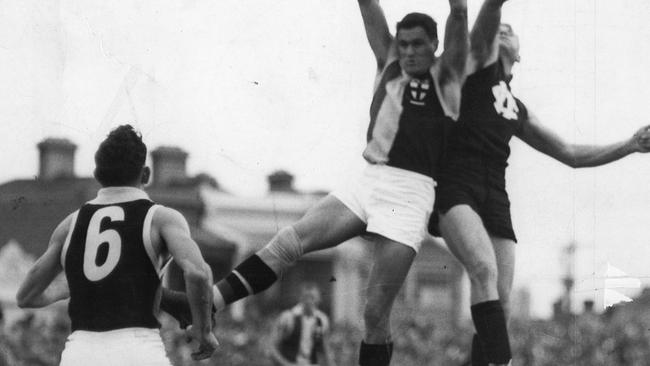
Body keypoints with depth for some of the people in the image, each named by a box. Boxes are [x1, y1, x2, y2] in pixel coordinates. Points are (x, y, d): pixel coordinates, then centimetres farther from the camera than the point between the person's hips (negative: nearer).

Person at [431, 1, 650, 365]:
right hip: (457, 188, -7)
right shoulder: (478, 61, 13)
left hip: (496, 198, 7)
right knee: (485, 270, -31)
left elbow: (571, 154, 32)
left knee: (499, 304, -6)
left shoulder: (518, 110, 29)